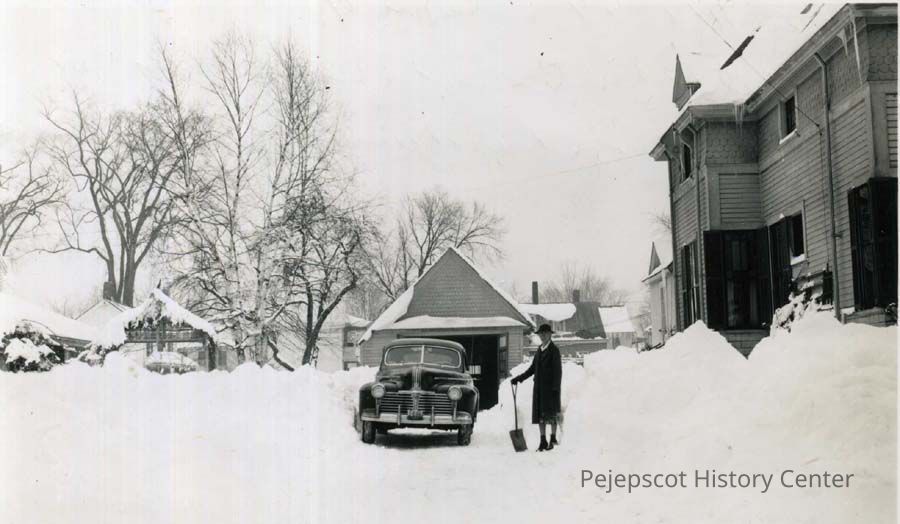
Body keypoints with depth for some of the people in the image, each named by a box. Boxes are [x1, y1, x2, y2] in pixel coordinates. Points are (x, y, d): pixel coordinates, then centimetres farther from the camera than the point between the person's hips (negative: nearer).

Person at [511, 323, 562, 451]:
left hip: (550, 388, -7)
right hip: (539, 387, 7)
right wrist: (519, 378, 12)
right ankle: (543, 441, 14)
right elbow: (532, 368, 18)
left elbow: (558, 371, -11)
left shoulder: (554, 350, -8)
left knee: (551, 414, 0)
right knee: (540, 414, 7)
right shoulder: (540, 349, 14)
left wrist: (555, 388, -17)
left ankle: (553, 439, 12)